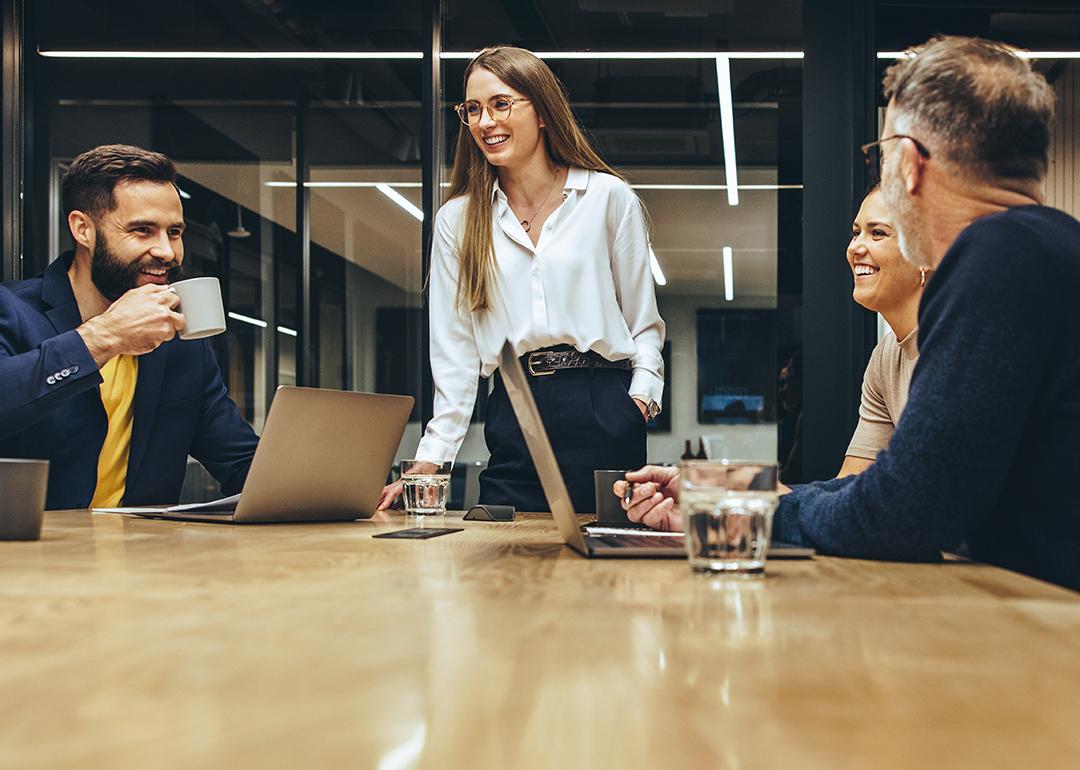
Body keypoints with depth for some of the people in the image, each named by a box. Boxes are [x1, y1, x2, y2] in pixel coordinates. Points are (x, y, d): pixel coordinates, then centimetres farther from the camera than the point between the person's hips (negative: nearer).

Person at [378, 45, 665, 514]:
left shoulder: (609, 197, 5)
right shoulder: (457, 220, 11)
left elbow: (644, 321, 8)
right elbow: (454, 351, 8)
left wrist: (640, 398, -8)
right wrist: (431, 459, 1)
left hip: (602, 411, -1)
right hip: (512, 423, 2)